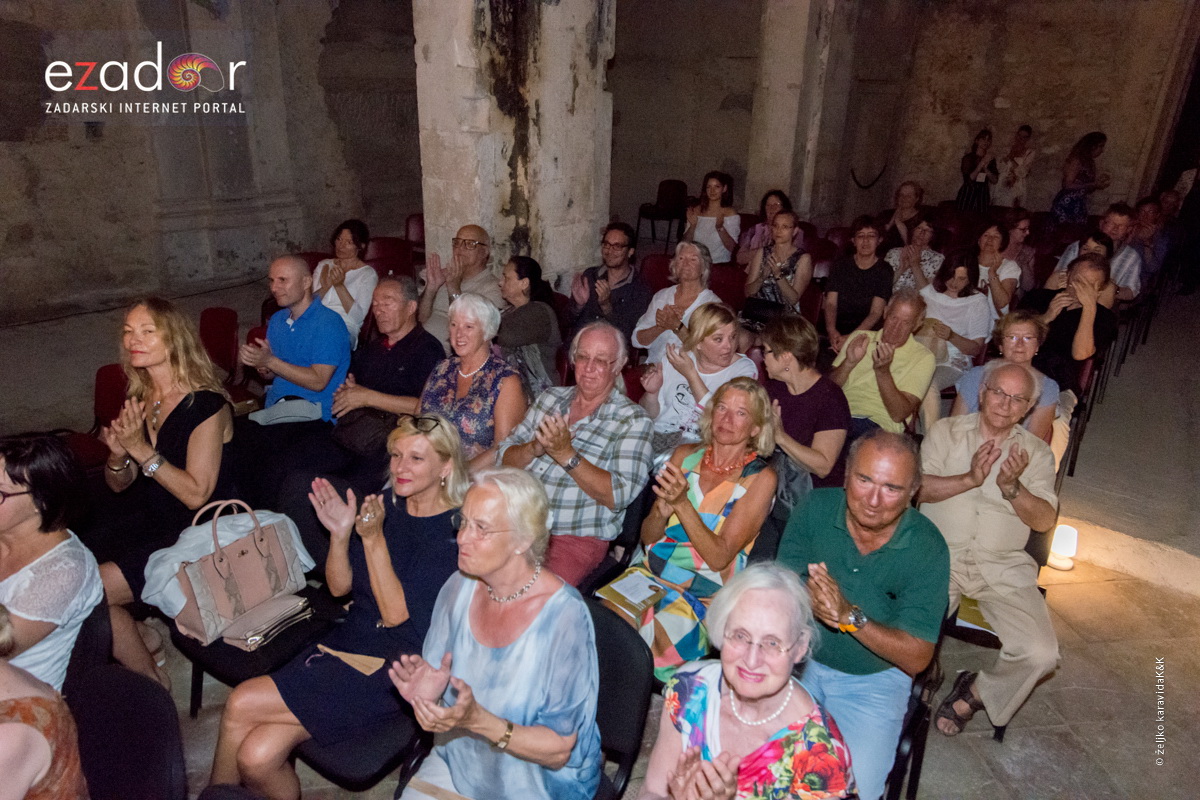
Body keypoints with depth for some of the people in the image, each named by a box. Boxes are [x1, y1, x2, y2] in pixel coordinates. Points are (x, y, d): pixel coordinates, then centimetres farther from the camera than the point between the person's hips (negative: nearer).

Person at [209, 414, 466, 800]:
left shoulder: (455, 533, -16)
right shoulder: (386, 504, 4)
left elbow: (397, 615, -17)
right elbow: (339, 587, 8)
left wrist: (373, 538, -24)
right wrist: (340, 533, -11)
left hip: (394, 672, -6)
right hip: (347, 639, 6)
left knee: (242, 705, -11)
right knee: (257, 755, -13)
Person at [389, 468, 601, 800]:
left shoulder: (564, 617, -24)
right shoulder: (459, 587, -7)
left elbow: (558, 751, -17)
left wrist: (478, 720, -29)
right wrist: (428, 696, -18)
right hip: (456, 763, 4)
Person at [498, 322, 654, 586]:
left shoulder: (632, 420, -3)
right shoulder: (550, 397, 13)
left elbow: (619, 496, -14)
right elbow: (504, 459, 9)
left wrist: (566, 455, -21)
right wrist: (535, 448, -12)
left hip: (577, 538, -5)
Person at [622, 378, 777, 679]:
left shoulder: (760, 477, -4)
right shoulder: (685, 455, 9)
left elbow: (719, 557, -12)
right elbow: (647, 537, 9)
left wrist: (682, 503, -22)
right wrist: (662, 511, -13)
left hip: (701, 596, -4)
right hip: (648, 574, 4)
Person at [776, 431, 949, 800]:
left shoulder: (927, 549, -17)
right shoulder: (816, 508, -13)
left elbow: (917, 659, -16)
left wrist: (851, 617, -33)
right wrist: (806, 599, -37)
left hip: (874, 680, -1)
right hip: (802, 658, 1)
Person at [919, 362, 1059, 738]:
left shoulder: (1036, 452, 10)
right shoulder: (946, 431, 6)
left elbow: (1045, 520, -1)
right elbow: (917, 487, -7)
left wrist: (1011, 487, -18)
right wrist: (970, 479, -18)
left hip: (1004, 567, 2)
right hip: (940, 555, -2)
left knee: (1041, 653, -15)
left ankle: (975, 692, 14)